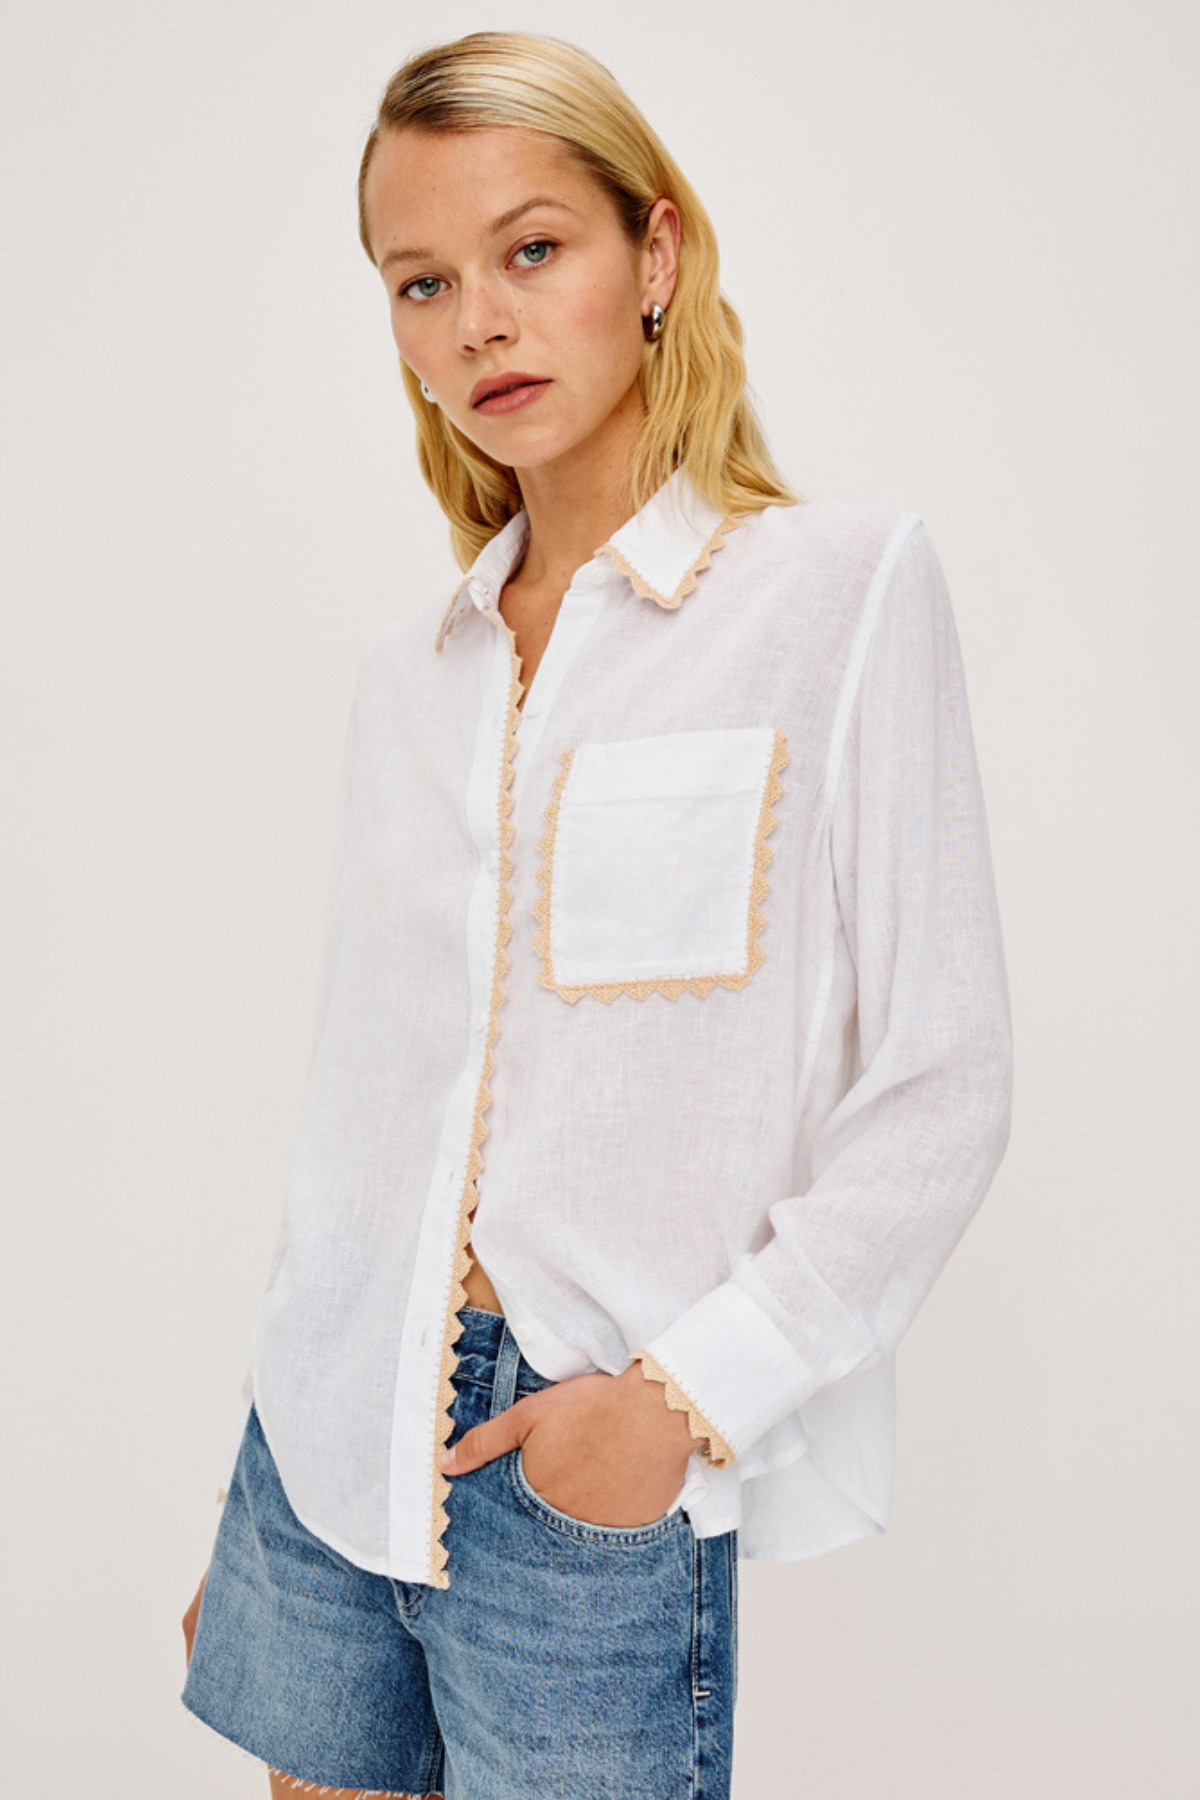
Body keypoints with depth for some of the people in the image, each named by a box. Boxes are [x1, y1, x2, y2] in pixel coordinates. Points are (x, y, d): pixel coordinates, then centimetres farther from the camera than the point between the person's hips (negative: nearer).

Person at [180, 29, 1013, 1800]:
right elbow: (363, 1093, 11)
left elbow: (941, 1092, -9)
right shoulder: (409, 668, 7)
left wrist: (688, 1387, -15)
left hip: (596, 1465, -4)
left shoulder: (846, 585, -8)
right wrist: (257, 1482, 14)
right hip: (329, 1434, 4)